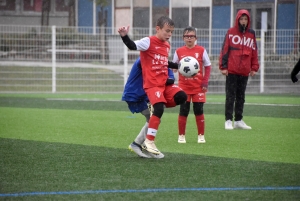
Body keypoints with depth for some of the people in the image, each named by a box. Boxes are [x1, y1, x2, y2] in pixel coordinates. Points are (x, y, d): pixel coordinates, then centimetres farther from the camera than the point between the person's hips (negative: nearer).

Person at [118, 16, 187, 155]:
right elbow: (133, 46, -24)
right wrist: (124, 36, -41)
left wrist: (178, 65, 23)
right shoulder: (148, 41, -9)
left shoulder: (167, 45, 15)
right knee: (159, 109, -21)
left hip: (165, 83, 7)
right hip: (152, 84, -7)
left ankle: (158, 106, 6)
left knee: (181, 97, -13)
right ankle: (149, 142, -12)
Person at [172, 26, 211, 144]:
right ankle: (181, 136, 10)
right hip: (184, 86, 0)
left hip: (198, 86, 0)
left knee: (199, 111, 1)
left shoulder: (201, 50, 0)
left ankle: (201, 135, 11)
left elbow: (208, 66, 4)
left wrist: (205, 82, -4)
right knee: (183, 111, 0)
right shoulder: (179, 51, 1)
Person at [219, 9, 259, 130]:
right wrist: (223, 67, -9)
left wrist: (254, 68, 7)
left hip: (244, 71, 4)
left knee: (241, 97, 10)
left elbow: (254, 52, 12)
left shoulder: (251, 34, 10)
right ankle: (228, 121, 1)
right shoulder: (231, 32, -1)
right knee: (230, 96, -2)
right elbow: (224, 50, -3)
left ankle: (239, 120, 16)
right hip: (231, 70, -4)